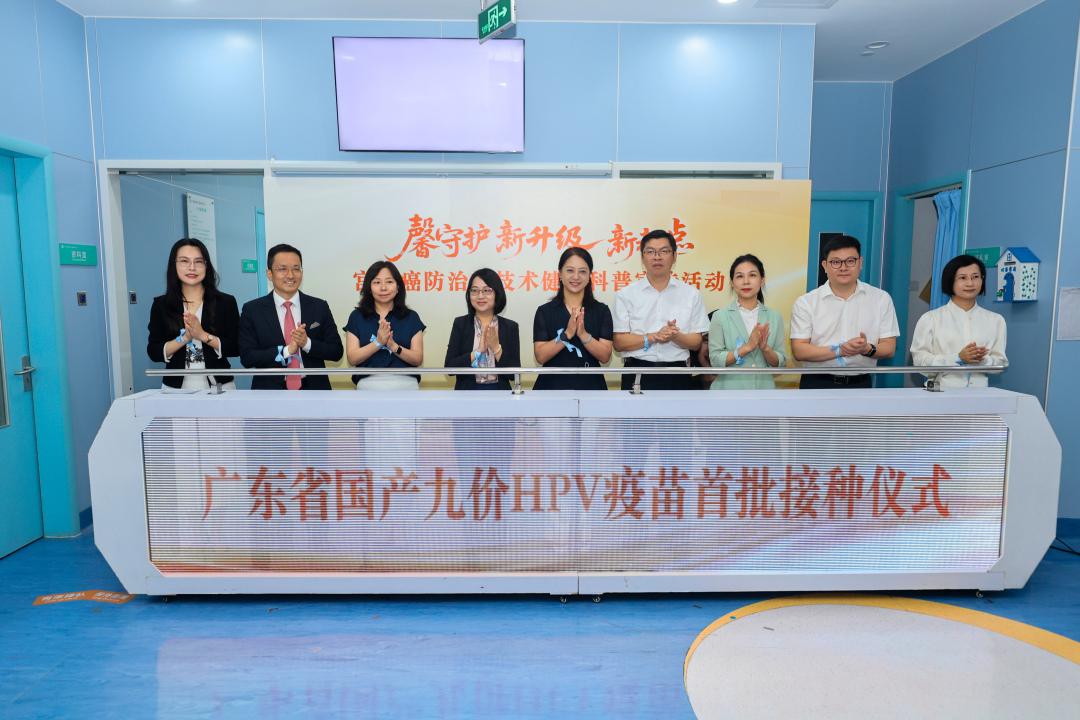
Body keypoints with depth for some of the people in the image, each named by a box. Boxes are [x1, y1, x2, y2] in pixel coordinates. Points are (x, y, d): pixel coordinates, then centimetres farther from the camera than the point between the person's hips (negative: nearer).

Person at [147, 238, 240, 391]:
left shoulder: (226, 302, 1)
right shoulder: (161, 305, 5)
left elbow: (236, 348, -5)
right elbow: (153, 352, 0)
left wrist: (203, 335, -15)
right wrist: (184, 337, -14)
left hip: (218, 385, -1)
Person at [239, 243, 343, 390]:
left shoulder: (319, 307, 0)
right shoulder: (252, 310, -2)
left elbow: (336, 352, -1)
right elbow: (247, 357, -8)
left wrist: (307, 343, -18)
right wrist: (286, 350, -20)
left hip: (313, 390, 1)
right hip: (270, 394, -1)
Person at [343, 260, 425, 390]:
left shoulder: (411, 317, 4)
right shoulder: (357, 317, 4)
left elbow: (418, 360, -1)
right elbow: (352, 359, -2)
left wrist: (393, 346, -15)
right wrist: (378, 342, -15)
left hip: (405, 385, 0)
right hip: (369, 386, 0)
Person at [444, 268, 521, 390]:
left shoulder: (510, 326, 0)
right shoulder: (460, 323, 1)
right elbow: (449, 367, -8)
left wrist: (496, 348, -17)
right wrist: (478, 351, -16)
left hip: (499, 393, 0)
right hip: (467, 392, 0)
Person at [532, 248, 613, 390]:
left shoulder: (601, 311, 0)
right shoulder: (545, 311, -2)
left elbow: (605, 356, -6)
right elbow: (540, 356, -9)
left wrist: (583, 334, -20)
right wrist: (567, 334, -21)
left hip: (590, 385, 1)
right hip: (552, 385, -1)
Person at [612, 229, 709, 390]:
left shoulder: (691, 294, 5)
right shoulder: (626, 295, 1)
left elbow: (696, 343, 3)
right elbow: (619, 342, -4)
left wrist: (675, 336, -18)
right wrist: (653, 337, -18)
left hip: (677, 376, 1)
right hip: (637, 375, -1)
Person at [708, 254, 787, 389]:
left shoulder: (774, 317, 2)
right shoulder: (720, 316, -4)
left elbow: (779, 363, 3)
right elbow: (715, 360, -10)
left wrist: (765, 348, -15)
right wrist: (746, 347, -20)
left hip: (763, 389, 2)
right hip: (729, 391, -2)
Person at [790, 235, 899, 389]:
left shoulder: (881, 299, 3)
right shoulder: (806, 302, -3)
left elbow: (889, 348, 1)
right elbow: (799, 351, -9)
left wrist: (867, 349, -21)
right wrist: (838, 350, -22)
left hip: (860, 384, 2)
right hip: (817, 384, -2)